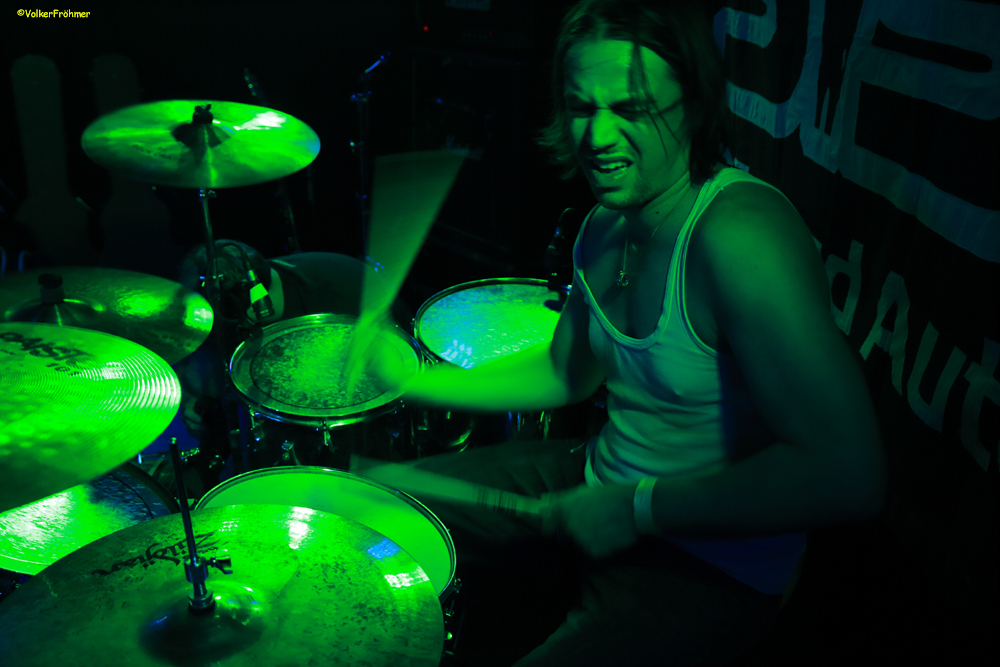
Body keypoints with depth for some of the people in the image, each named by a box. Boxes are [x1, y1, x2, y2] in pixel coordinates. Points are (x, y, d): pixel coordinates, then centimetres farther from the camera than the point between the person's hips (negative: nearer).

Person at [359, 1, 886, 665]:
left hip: (711, 564, -7)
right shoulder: (607, 225, -1)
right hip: (597, 484, 8)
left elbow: (848, 475, -34)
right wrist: (418, 381, 3)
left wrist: (638, 508, -26)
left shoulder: (738, 231, -29)